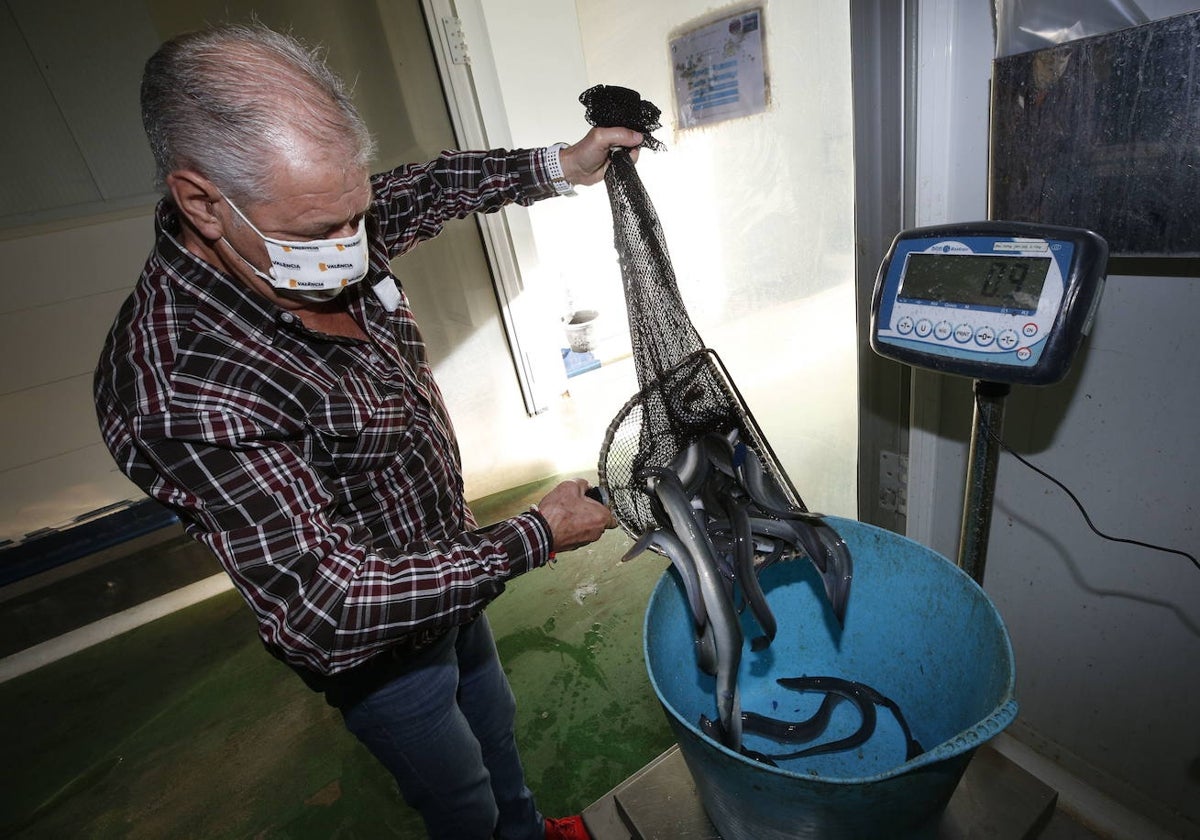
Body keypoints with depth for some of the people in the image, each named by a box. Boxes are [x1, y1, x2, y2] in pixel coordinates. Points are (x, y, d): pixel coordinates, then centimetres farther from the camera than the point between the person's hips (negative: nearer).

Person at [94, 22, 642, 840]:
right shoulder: (182, 389, -37)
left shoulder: (318, 235, -14)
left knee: (495, 727, 34)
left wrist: (558, 166, -2)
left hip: (448, 570, 8)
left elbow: (425, 189, 6)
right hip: (379, 651, -7)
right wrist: (533, 538, -30)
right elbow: (325, 617, -35)